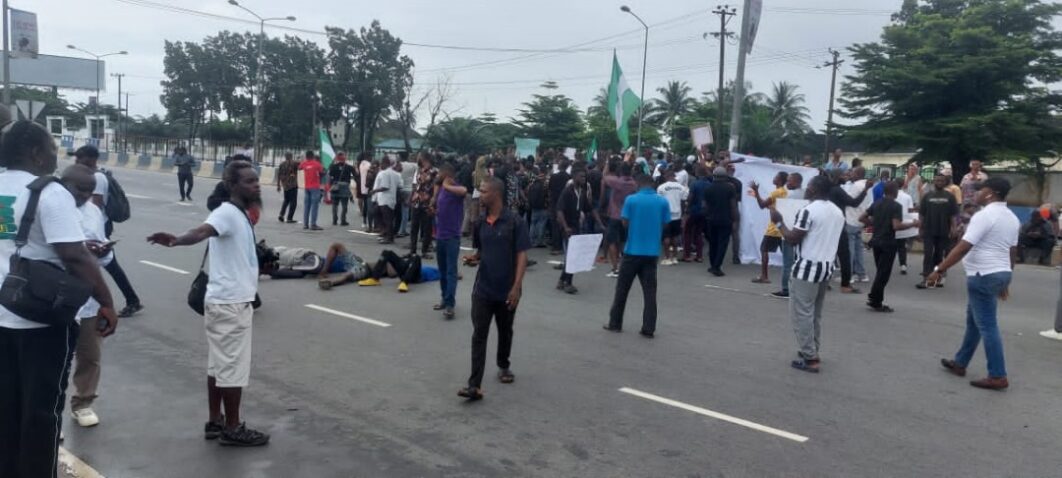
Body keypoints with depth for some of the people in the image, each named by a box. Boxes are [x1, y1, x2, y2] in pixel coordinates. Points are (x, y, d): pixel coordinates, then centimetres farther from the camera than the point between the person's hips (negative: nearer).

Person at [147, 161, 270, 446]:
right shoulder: (227, 213, -18)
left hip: (226, 300, 10)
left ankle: (215, 422, 25)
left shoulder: (239, 215, 12)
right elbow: (201, 231, -39)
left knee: (219, 364, 15)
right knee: (234, 367, 0)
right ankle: (232, 429, 10)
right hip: (231, 304, -10)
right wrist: (176, 241, -59)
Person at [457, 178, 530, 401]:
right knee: (479, 335, -4)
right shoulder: (480, 223, 3)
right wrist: (473, 258, -7)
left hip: (507, 290, -3)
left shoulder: (515, 222, -12)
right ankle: (475, 385, -7)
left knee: (505, 331, 17)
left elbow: (521, 255, -12)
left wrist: (516, 286, -18)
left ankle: (504, 366, 42)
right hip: (483, 289, 3)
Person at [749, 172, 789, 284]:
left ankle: (763, 276, -1)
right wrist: (756, 195, 22)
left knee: (764, 249, 1)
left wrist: (756, 191, -10)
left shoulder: (775, 193, -15)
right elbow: (769, 205, 21)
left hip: (774, 228, -8)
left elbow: (762, 205, -14)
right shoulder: (786, 193, 13)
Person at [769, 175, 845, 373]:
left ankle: (809, 358, -1)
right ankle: (813, 352, 25)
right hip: (827, 267, 8)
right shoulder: (838, 212, 10)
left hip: (807, 268, -8)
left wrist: (779, 222, -3)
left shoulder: (808, 210, -16)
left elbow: (793, 239, -15)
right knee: (815, 313, 18)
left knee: (802, 313, -2)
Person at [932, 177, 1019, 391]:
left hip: (984, 276, -10)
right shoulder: (1012, 218, 12)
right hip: (1000, 273, 10)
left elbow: (963, 248, -22)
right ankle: (960, 363, 29)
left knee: (987, 326, -4)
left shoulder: (984, 216, -17)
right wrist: (1005, 281, 24)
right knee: (974, 321, 19)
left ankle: (998, 376, -1)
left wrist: (939, 270, -18)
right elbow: (1012, 252, 17)